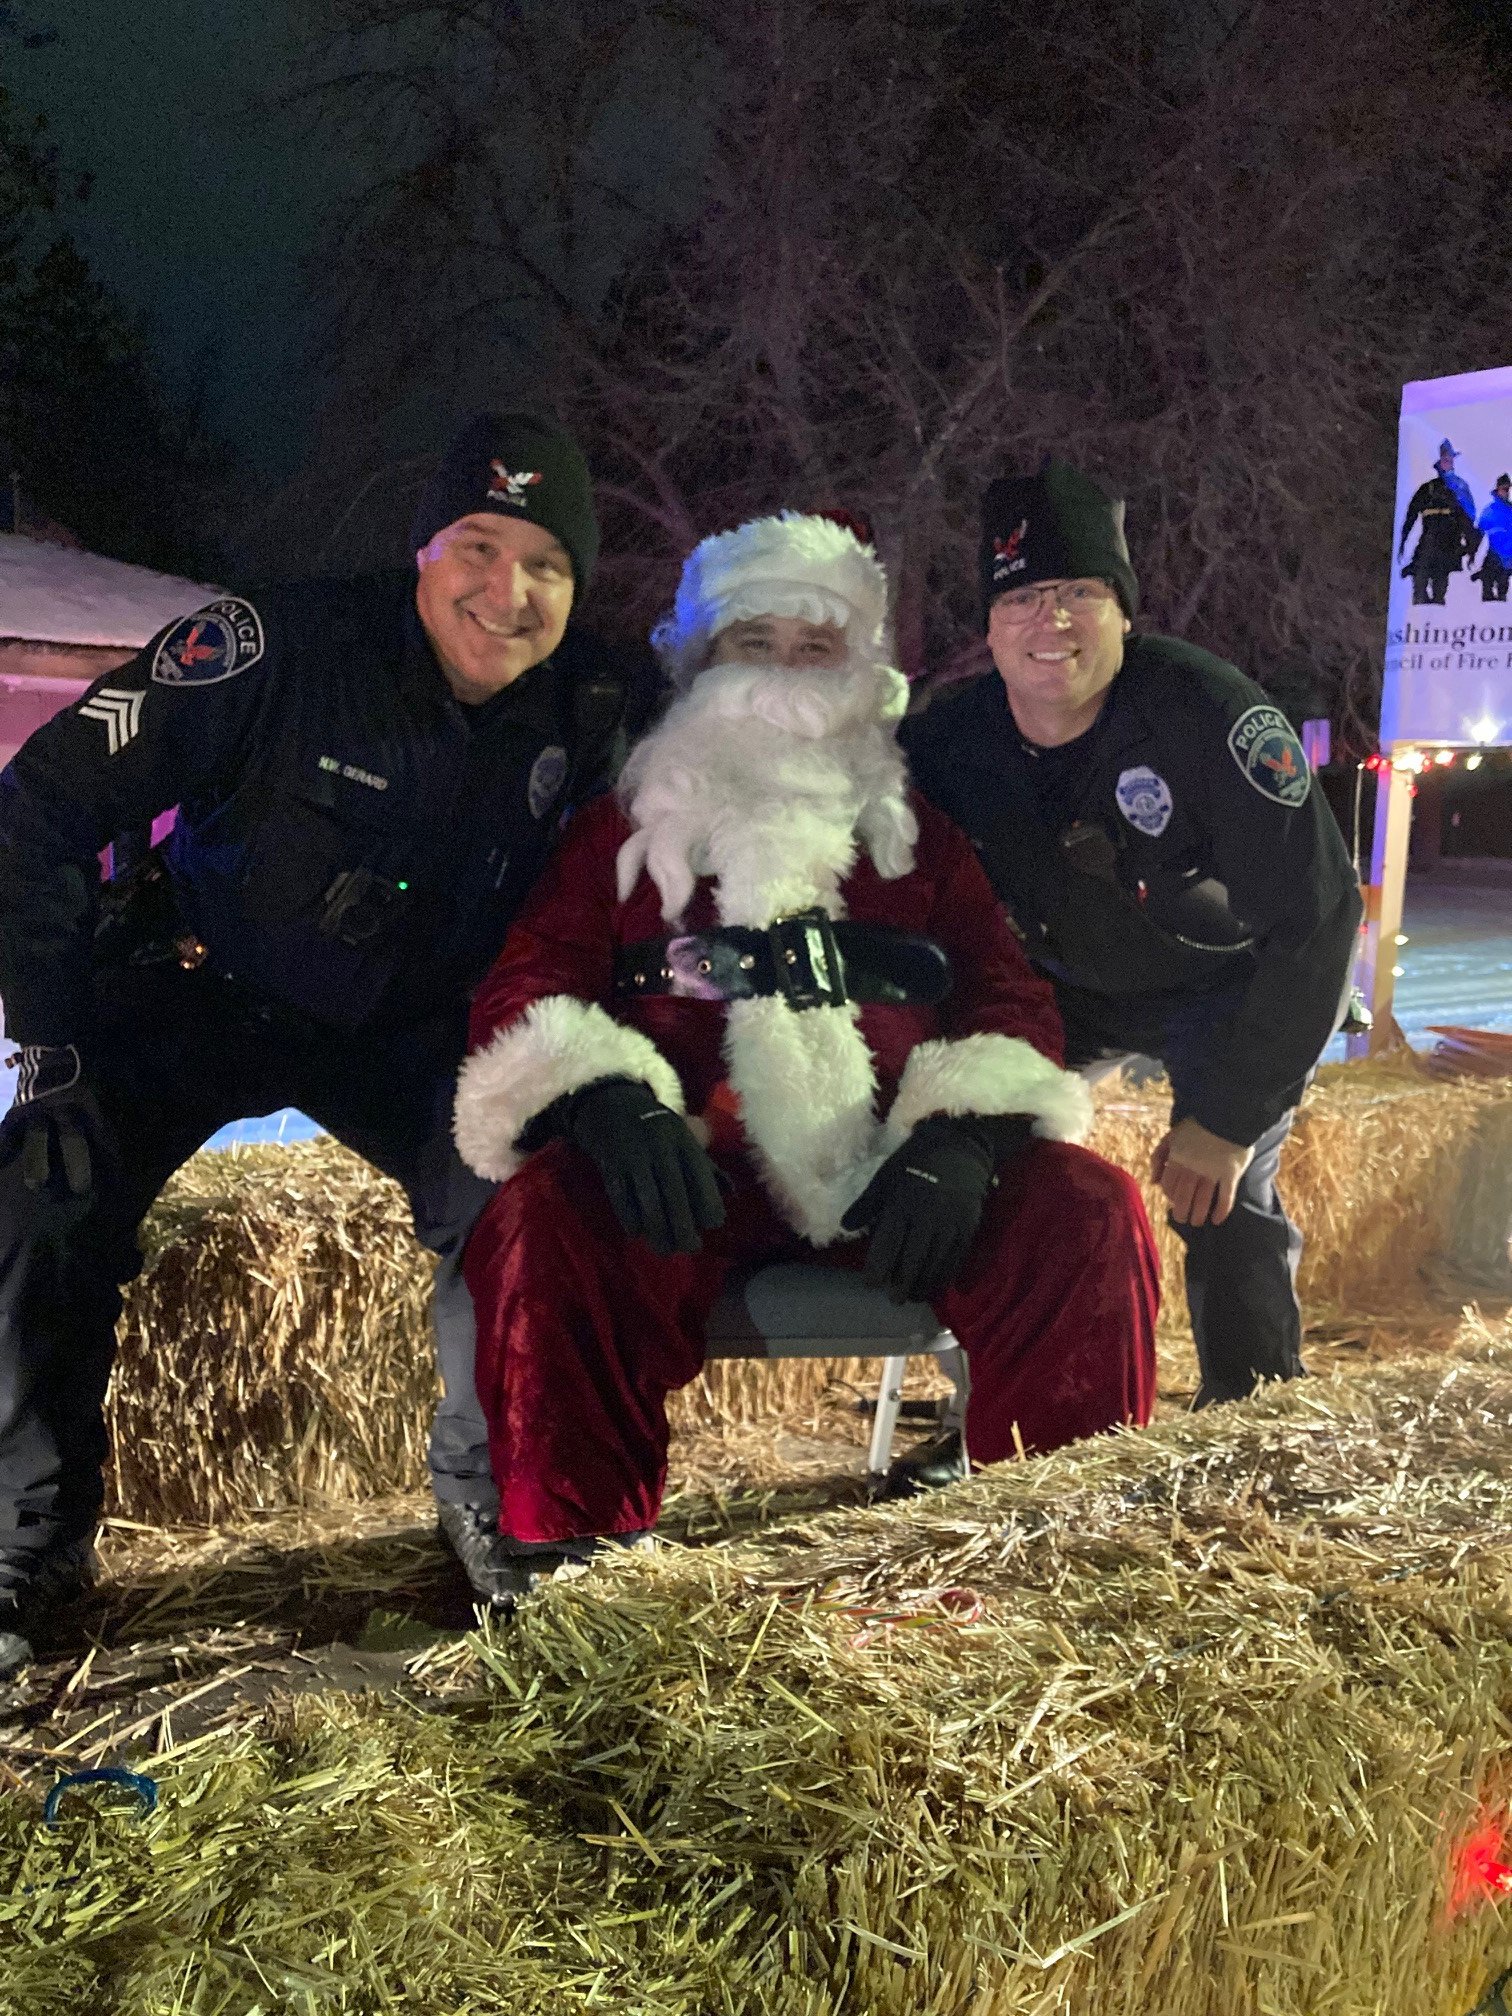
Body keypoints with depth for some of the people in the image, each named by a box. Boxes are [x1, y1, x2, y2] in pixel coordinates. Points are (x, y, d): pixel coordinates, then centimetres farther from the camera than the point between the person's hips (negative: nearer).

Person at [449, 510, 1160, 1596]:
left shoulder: (920, 832, 25)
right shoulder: (625, 830, 21)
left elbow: (1010, 994, 14)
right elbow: (526, 986, 8)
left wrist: (960, 1139, -10)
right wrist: (605, 1099, -17)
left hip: (893, 1176, 2)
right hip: (689, 1175, -1)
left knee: (1087, 1210, -23)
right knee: (545, 1217, -32)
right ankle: (579, 1551, -17)